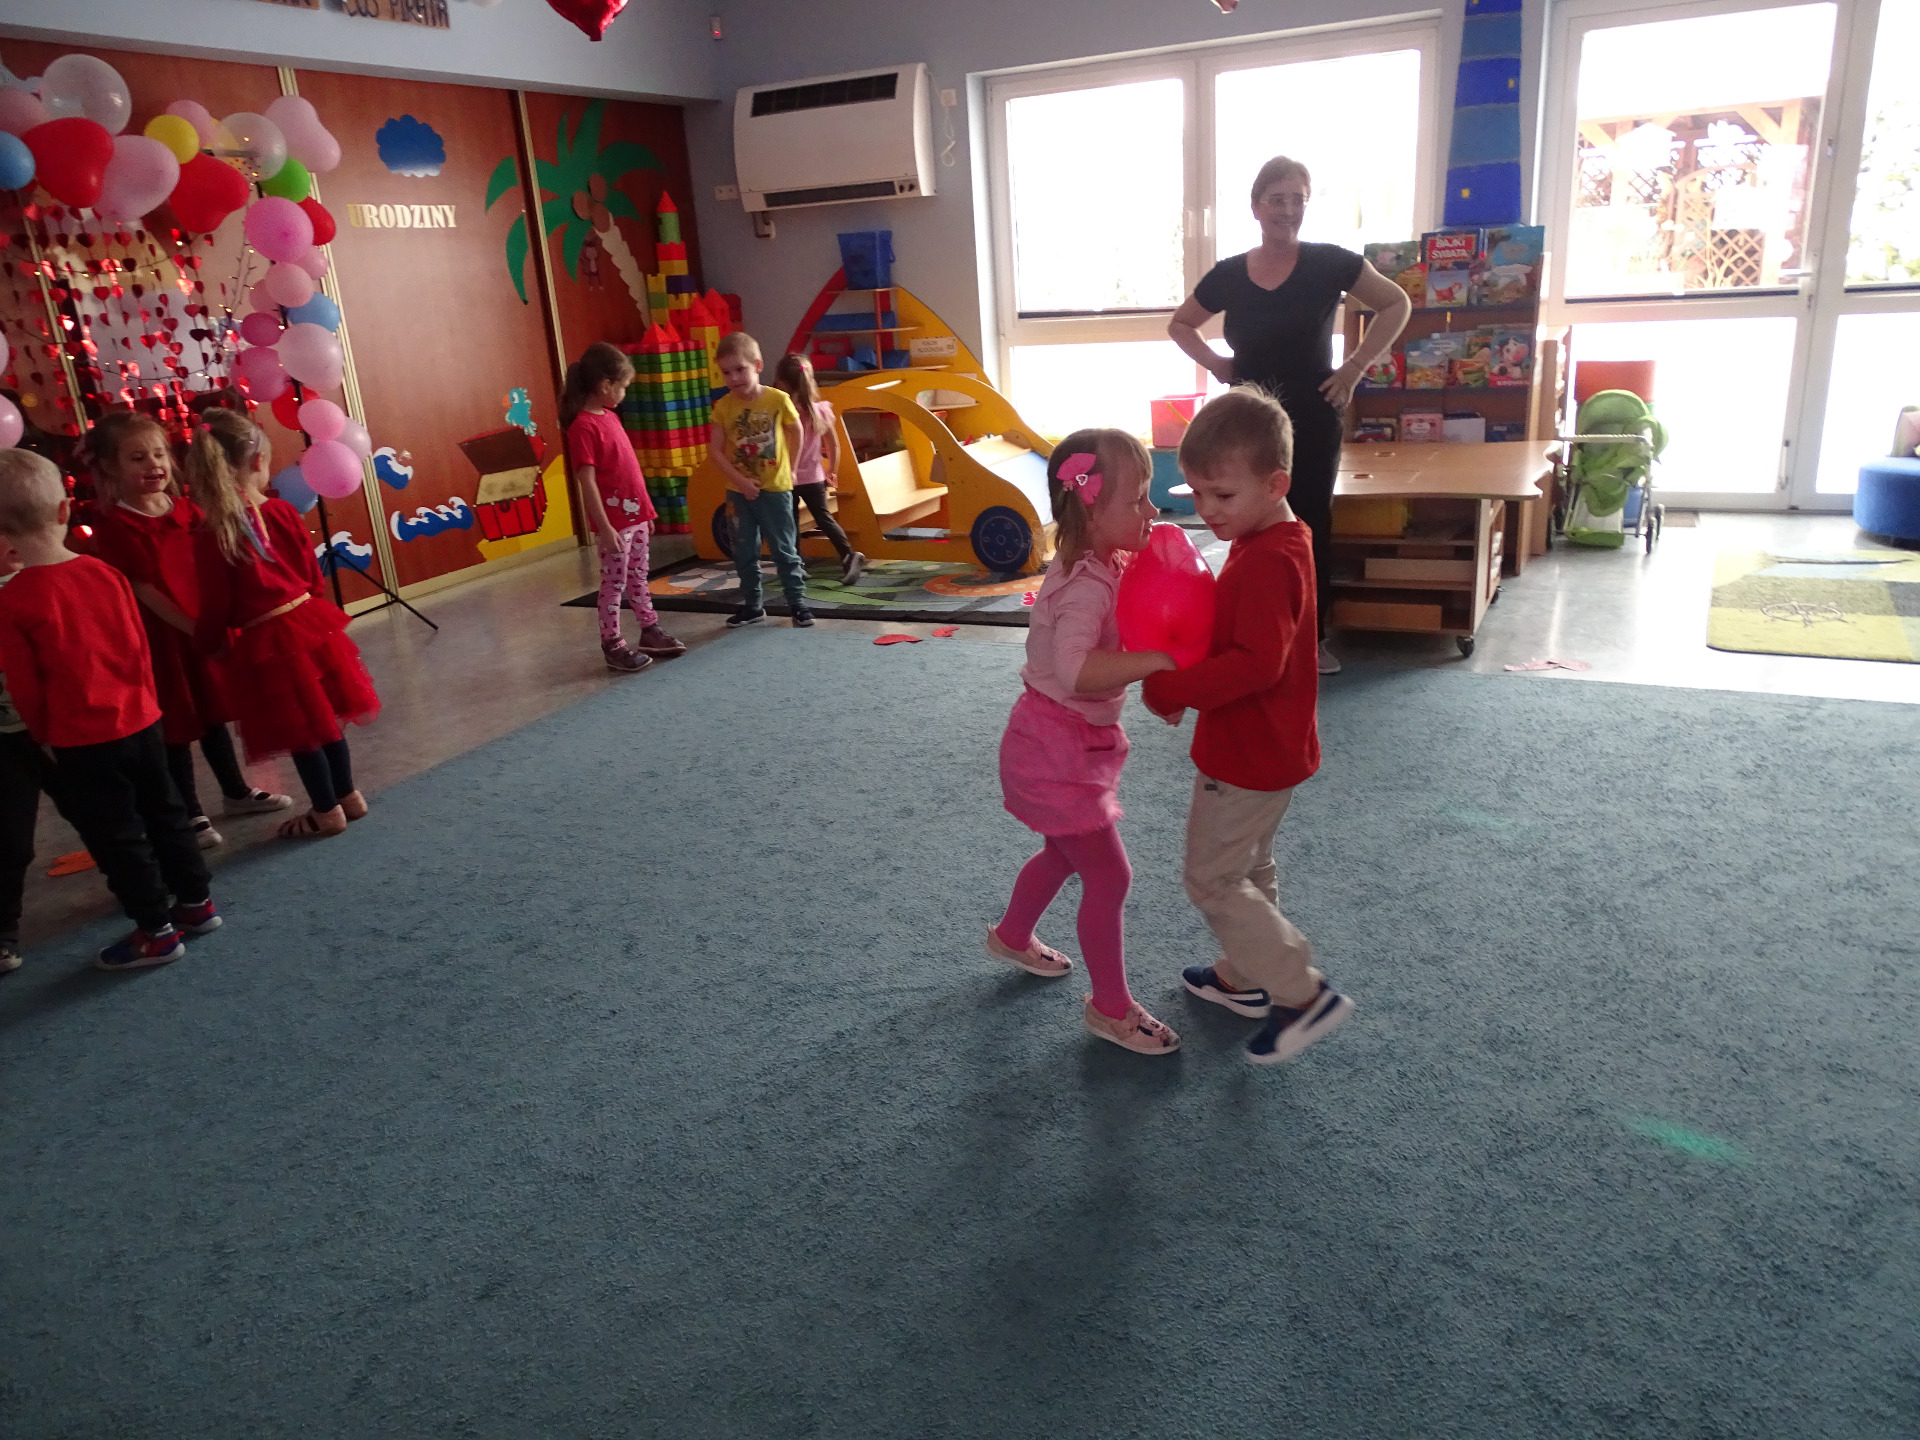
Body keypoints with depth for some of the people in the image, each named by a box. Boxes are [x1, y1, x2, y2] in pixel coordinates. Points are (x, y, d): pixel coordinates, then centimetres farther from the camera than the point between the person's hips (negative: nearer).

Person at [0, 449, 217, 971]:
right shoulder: (105, 573, -3)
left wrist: (45, 735, 9)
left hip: (82, 739, -5)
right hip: (140, 721, 5)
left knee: (114, 834, 7)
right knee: (164, 812, 19)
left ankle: (157, 930, 15)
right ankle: (197, 901, 29)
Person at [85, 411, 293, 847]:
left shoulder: (186, 510, 3)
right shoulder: (113, 526, -14)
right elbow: (146, 591, -18)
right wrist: (195, 629, -23)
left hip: (207, 630, 6)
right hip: (162, 638, -5)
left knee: (214, 714, 19)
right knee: (176, 728, 6)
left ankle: (237, 792, 34)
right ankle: (192, 815, 18)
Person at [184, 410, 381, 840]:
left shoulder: (211, 534, -14)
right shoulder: (281, 511, -3)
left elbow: (215, 606, -7)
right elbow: (313, 574, 6)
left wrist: (208, 643, 11)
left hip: (264, 642, -4)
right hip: (308, 621, 5)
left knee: (299, 729, 7)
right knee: (323, 717, 19)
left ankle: (327, 811, 19)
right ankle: (348, 796, 31)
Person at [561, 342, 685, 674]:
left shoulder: (610, 416, 11)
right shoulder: (583, 426, -17)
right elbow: (587, 482, -20)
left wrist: (646, 510, 18)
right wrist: (604, 528, -22)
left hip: (635, 516, 9)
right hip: (613, 522, -8)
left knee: (638, 578, 18)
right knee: (614, 585, 0)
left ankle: (650, 631, 29)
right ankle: (613, 647, 8)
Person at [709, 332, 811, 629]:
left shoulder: (778, 399, -12)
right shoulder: (723, 407, -7)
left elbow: (796, 432, 4)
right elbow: (715, 449, -7)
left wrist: (789, 468, 9)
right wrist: (739, 480, -16)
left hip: (775, 487, -2)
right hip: (740, 490, 3)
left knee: (784, 548, 6)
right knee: (744, 552, 10)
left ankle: (797, 602, 15)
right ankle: (752, 605, 21)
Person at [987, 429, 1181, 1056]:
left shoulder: (1097, 568, 3)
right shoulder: (1088, 586, -28)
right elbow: (1075, 668, -43)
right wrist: (1157, 659, -43)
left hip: (1076, 740, 10)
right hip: (1057, 750, -10)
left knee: (1066, 852, 28)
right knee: (1109, 875, 1)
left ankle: (1011, 937, 52)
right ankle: (1111, 1007, 18)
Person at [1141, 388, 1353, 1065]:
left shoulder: (1267, 562, -27)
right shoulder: (1273, 542, 6)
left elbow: (1255, 663, -35)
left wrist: (1171, 688, -28)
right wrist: (1182, 678, 3)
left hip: (1246, 756, -10)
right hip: (1268, 749, 10)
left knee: (1212, 878, 3)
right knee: (1247, 869, 23)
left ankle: (1305, 994, 8)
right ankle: (1245, 978, 40)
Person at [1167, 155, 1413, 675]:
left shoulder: (1329, 263, -5)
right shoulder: (1228, 275, 0)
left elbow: (1396, 305, 3)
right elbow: (1180, 324, 16)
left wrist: (1355, 367, -4)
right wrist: (1215, 363, 0)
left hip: (1313, 422, -1)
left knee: (1311, 528, 5)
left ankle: (1313, 639, 18)